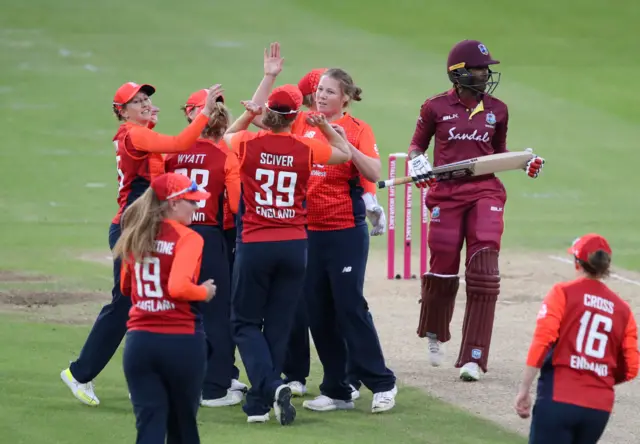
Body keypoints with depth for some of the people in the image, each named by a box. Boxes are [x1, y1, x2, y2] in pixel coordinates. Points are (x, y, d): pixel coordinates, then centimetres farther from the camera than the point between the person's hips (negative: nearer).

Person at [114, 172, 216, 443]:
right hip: (182, 340, -4)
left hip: (139, 340, 4)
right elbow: (179, 287, -23)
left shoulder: (134, 237, 9)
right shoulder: (187, 238, -10)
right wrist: (205, 293, -5)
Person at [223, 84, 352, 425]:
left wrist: (249, 115, 18)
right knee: (278, 326, 11)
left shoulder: (248, 144, -6)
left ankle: (272, 385, -15)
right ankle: (259, 403, 11)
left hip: (254, 244, -1)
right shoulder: (305, 149, -5)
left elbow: (226, 137, 19)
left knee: (245, 323, 9)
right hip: (294, 245, 1)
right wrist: (323, 125, 14)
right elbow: (345, 154, 14)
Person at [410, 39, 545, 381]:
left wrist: (525, 163, 3)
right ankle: (434, 334, 30)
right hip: (446, 193, -1)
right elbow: (417, 145, 11)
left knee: (483, 271, -11)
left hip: (486, 192, 1)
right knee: (443, 268, -1)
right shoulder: (436, 107, 2)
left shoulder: (497, 110, 10)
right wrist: (417, 163, -10)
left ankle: (473, 358, -11)